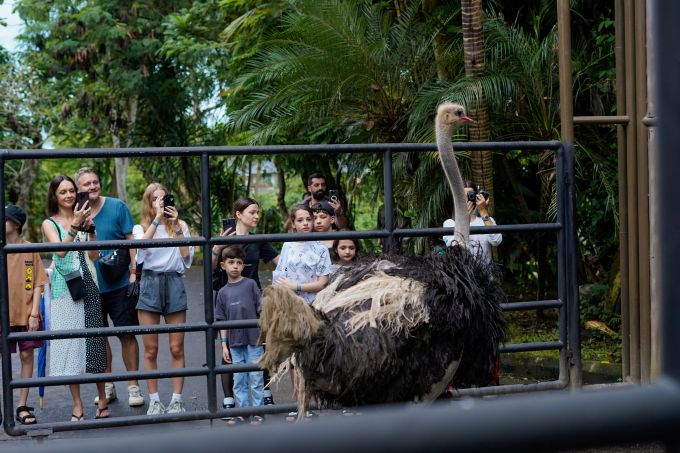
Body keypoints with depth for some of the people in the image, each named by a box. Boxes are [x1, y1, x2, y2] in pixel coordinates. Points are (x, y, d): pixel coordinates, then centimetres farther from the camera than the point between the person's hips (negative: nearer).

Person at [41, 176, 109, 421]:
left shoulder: (83, 218, 12)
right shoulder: (49, 223, 3)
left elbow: (94, 255, 7)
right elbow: (60, 250, -14)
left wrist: (90, 228, -5)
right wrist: (75, 226, -22)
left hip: (87, 284, 3)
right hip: (64, 288, -2)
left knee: (94, 339, 2)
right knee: (70, 341, -1)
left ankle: (102, 401, 9)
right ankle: (77, 405, 4)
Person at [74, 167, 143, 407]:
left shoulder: (117, 207, -4)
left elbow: (131, 240, -2)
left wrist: (134, 272, -9)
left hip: (119, 285, -2)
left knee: (127, 334, 0)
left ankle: (133, 387, 10)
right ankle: (107, 385, 23)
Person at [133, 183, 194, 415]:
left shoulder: (180, 225, 11)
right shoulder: (141, 228, 10)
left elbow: (187, 257, -2)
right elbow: (141, 245, -13)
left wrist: (176, 227, -5)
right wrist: (157, 218, -14)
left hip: (174, 283, 0)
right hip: (151, 282, 0)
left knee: (177, 349, 1)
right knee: (151, 350, 2)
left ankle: (176, 399, 9)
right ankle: (154, 400, 11)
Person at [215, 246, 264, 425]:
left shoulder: (250, 284, -2)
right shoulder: (223, 292, 6)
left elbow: (261, 309, -1)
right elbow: (222, 321, 9)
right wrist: (224, 345, 6)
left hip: (253, 340, -3)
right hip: (235, 343, 3)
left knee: (256, 378, 2)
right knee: (239, 380, 9)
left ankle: (258, 411, 11)